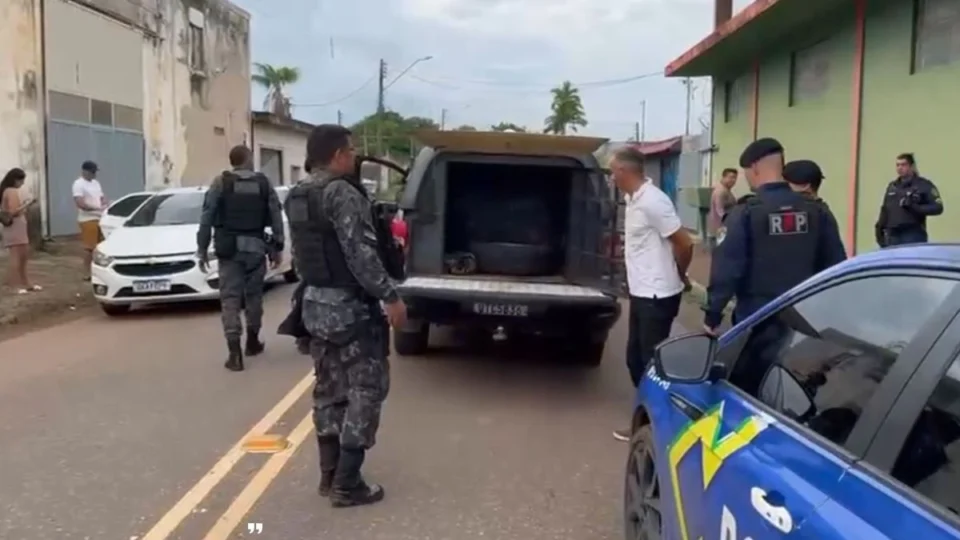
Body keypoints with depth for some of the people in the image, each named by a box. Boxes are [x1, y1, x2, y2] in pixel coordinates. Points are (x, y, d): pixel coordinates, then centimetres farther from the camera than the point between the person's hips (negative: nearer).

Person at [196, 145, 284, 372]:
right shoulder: (264, 183, 5)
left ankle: (234, 351, -11)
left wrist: (202, 248, 1)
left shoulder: (220, 182, -1)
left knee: (230, 297, -2)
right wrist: (277, 247, 10)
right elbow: (276, 217, 4)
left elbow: (207, 217, -4)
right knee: (253, 295, 16)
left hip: (228, 247, -2)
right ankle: (252, 342, 29)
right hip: (255, 247, 2)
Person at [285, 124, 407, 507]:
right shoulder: (342, 193, -18)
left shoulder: (297, 196, 11)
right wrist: (390, 297, -17)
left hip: (316, 303, 9)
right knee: (366, 389, -1)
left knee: (329, 390, 15)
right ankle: (347, 483, 2)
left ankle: (330, 475, 22)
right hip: (350, 306, -9)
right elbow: (361, 254, -23)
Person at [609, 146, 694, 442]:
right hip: (641, 293, 9)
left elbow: (685, 244, -16)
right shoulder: (633, 199, 9)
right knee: (635, 358, 17)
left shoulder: (652, 201, -20)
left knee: (651, 362, 1)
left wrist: (679, 276, 1)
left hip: (656, 296, -9)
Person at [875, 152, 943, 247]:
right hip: (892, 236, 5)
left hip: (914, 237, -5)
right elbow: (884, 210, 19)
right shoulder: (892, 186, 18)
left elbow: (937, 207, -7)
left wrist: (915, 207, -18)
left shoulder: (924, 185, 0)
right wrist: (880, 228, 11)